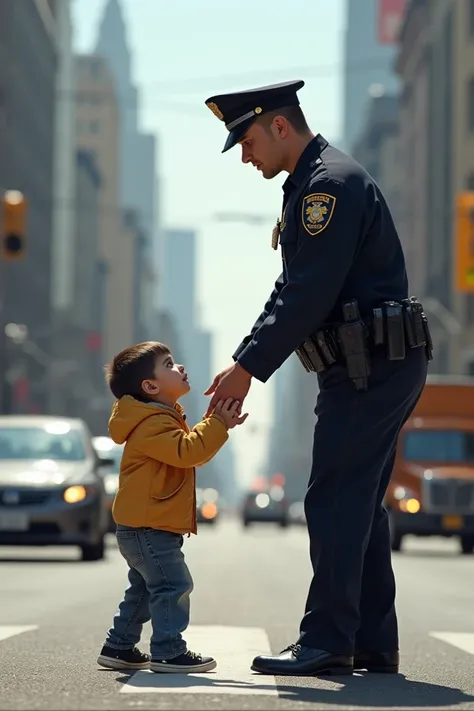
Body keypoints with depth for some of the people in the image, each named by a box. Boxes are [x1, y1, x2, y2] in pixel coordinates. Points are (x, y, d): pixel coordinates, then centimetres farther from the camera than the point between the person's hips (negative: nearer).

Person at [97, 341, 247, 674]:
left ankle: (119, 647, 26)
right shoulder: (153, 424, -19)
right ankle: (169, 652, -13)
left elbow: (193, 447, 23)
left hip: (143, 527, 11)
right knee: (173, 586, -13)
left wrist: (219, 425, 8)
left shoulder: (164, 419, 17)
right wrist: (217, 424, -25)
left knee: (143, 590, 19)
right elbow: (187, 451, -30)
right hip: (149, 529, -11)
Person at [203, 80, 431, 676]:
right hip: (376, 369, 11)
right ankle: (373, 645, 15)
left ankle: (327, 643, -7)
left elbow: (311, 293, -20)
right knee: (358, 505, 11)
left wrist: (250, 368, -16)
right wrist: (244, 359, 14)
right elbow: (292, 290, 22)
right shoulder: (310, 185, 19)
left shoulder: (331, 183, -15)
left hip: (370, 368, -11)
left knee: (335, 503, -9)